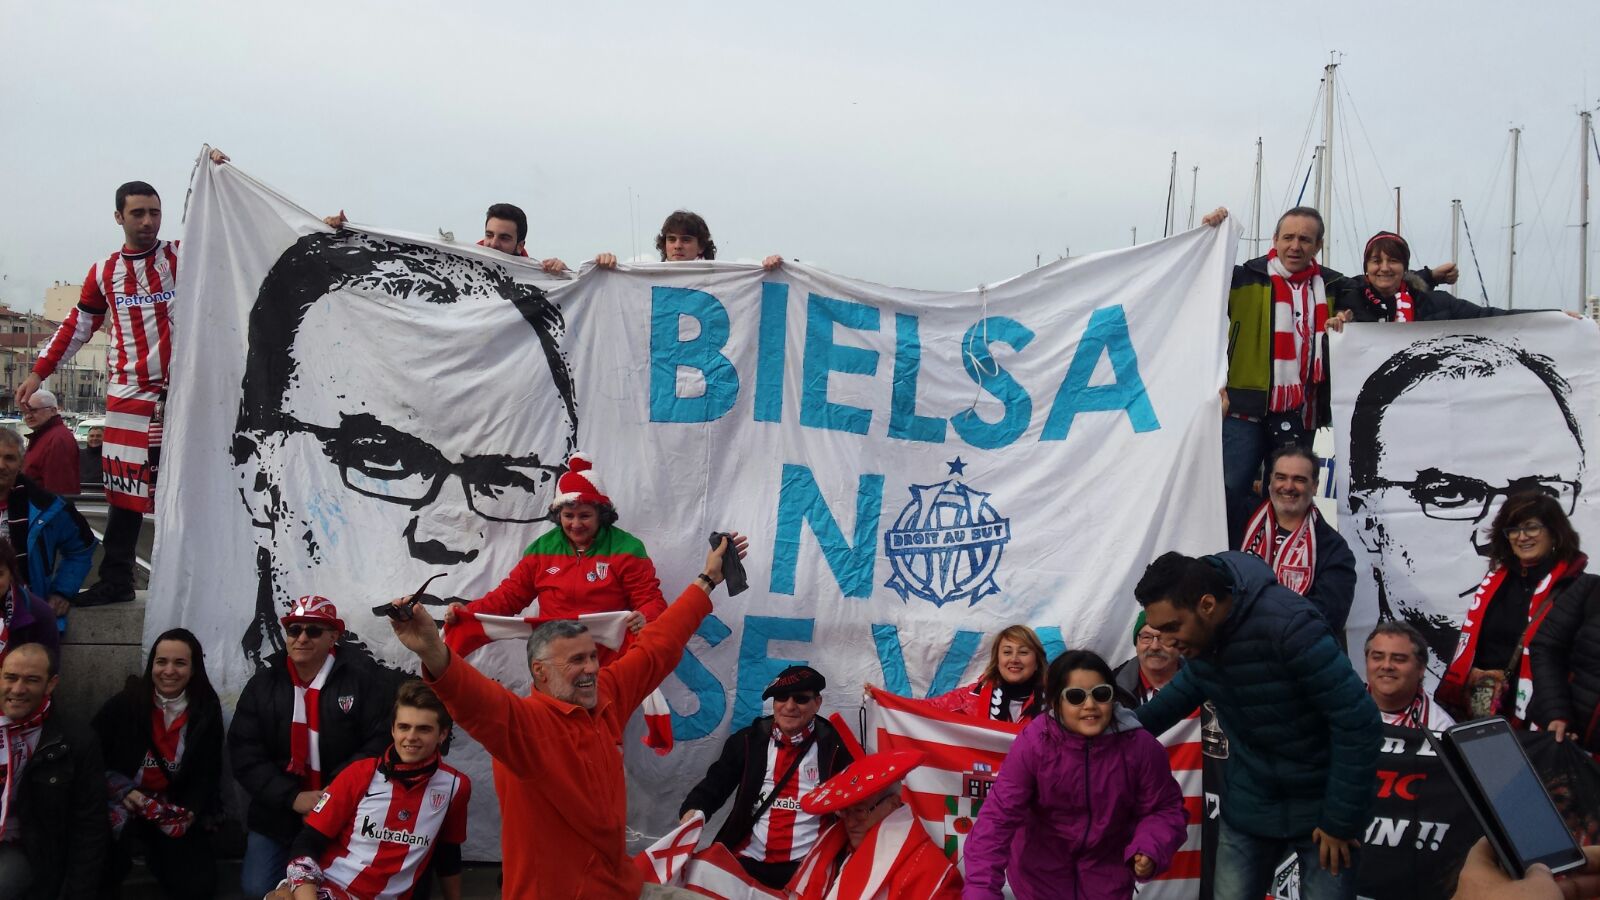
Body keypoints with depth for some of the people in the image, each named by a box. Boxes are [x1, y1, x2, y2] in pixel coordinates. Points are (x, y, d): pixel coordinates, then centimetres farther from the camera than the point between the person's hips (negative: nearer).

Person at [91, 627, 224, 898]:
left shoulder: (207, 711, -1)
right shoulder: (124, 704, -8)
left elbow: (208, 772, 3)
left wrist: (191, 811, -13)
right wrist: (123, 790, -18)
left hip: (179, 810, 3)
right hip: (124, 805, -2)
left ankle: (157, 854, 19)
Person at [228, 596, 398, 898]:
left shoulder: (366, 678, -9)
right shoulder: (263, 683, 2)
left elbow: (382, 741, -13)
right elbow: (244, 753, -2)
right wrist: (291, 797, -15)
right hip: (278, 809, 3)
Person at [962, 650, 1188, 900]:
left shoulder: (1141, 746, -18)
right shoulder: (1033, 743, -23)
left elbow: (1164, 809, -7)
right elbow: (999, 815, -25)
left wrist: (1150, 850, -28)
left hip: (1108, 870, 1)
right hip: (1041, 871, -1)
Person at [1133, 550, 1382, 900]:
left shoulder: (1288, 625, -29)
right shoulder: (1198, 632, -7)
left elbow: (1358, 723, -26)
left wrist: (1340, 820, -19)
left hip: (1322, 806, -6)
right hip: (1250, 805, 6)